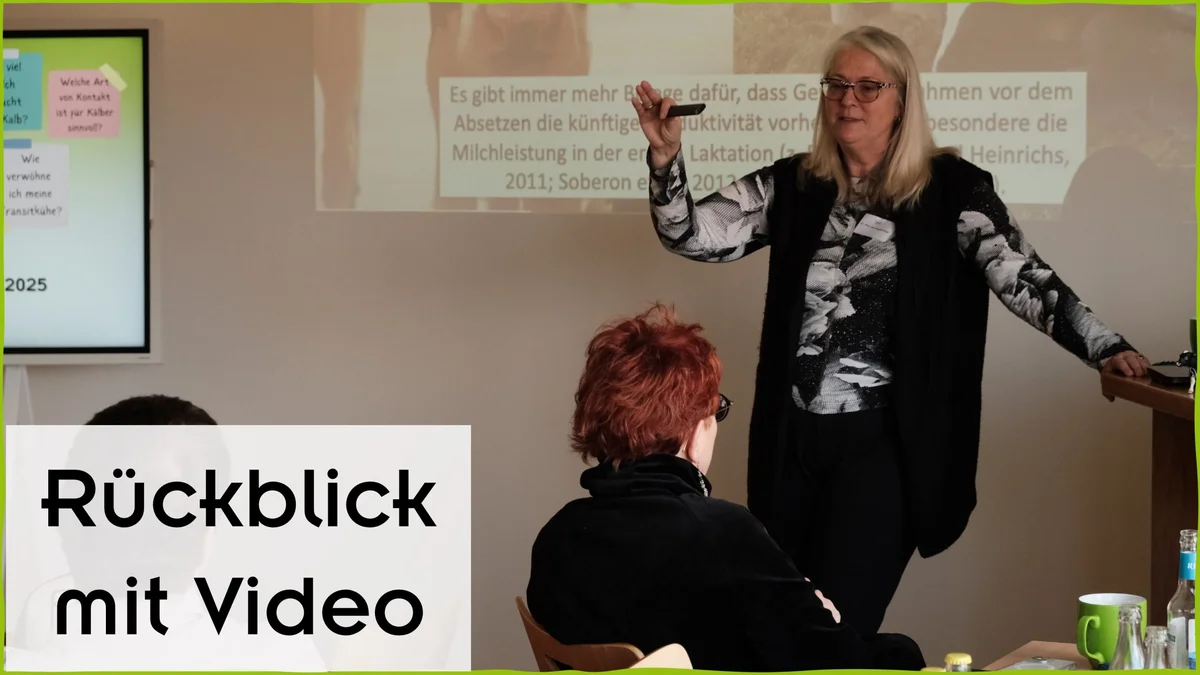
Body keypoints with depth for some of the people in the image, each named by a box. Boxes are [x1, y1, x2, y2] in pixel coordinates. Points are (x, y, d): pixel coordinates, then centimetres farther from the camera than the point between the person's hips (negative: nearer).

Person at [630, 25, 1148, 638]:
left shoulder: (950, 188, -3)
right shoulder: (791, 186, 7)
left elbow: (1023, 277, -7)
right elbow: (691, 236, 3)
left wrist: (1105, 347, -18)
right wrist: (665, 155, -13)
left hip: (885, 442, -4)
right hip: (792, 436, 4)